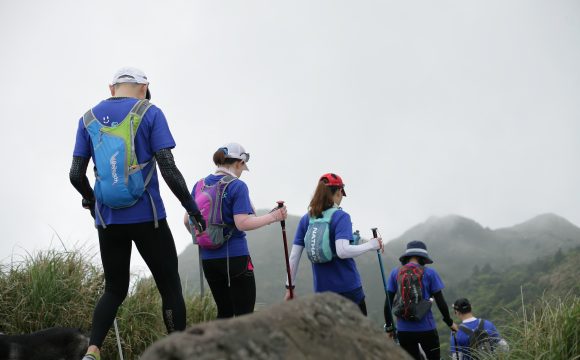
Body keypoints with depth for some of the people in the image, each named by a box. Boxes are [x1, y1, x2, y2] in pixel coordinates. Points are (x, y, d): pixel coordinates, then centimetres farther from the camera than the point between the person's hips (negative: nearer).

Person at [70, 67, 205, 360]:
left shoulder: (89, 119, 8)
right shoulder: (149, 113, -3)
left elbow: (76, 175, 6)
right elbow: (168, 169, -10)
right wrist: (192, 207, 0)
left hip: (108, 220, 4)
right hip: (147, 218, -4)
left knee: (114, 290, 15)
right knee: (170, 287, 7)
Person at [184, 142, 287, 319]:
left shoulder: (200, 185, 8)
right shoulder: (238, 186, -10)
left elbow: (187, 221, 11)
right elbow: (242, 223, -19)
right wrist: (272, 217, -11)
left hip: (208, 258, 6)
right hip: (235, 257, -6)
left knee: (224, 312, 17)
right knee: (244, 314, 0)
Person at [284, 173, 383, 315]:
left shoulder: (306, 219, 4)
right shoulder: (341, 217, -10)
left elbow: (294, 256, 3)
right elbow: (342, 251, -23)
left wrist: (290, 286, 10)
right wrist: (371, 245, -11)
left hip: (321, 290, 4)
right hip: (348, 287, -4)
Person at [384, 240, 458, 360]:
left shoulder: (395, 273, 2)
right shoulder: (430, 273, -4)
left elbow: (388, 302, 1)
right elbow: (440, 301, -2)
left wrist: (388, 326, 11)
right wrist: (450, 322, 12)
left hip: (404, 330, 2)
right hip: (426, 328, -2)